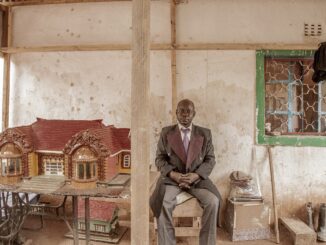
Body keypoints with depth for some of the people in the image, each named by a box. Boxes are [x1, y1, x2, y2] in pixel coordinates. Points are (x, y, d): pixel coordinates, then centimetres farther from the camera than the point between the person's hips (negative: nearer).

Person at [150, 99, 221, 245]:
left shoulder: (205, 133, 6)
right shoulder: (166, 132, 5)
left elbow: (210, 159, 4)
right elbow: (160, 159, 3)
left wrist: (195, 175, -15)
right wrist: (174, 174, -15)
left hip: (197, 178, 1)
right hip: (172, 177, 0)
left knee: (213, 201, -25)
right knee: (163, 203, -29)